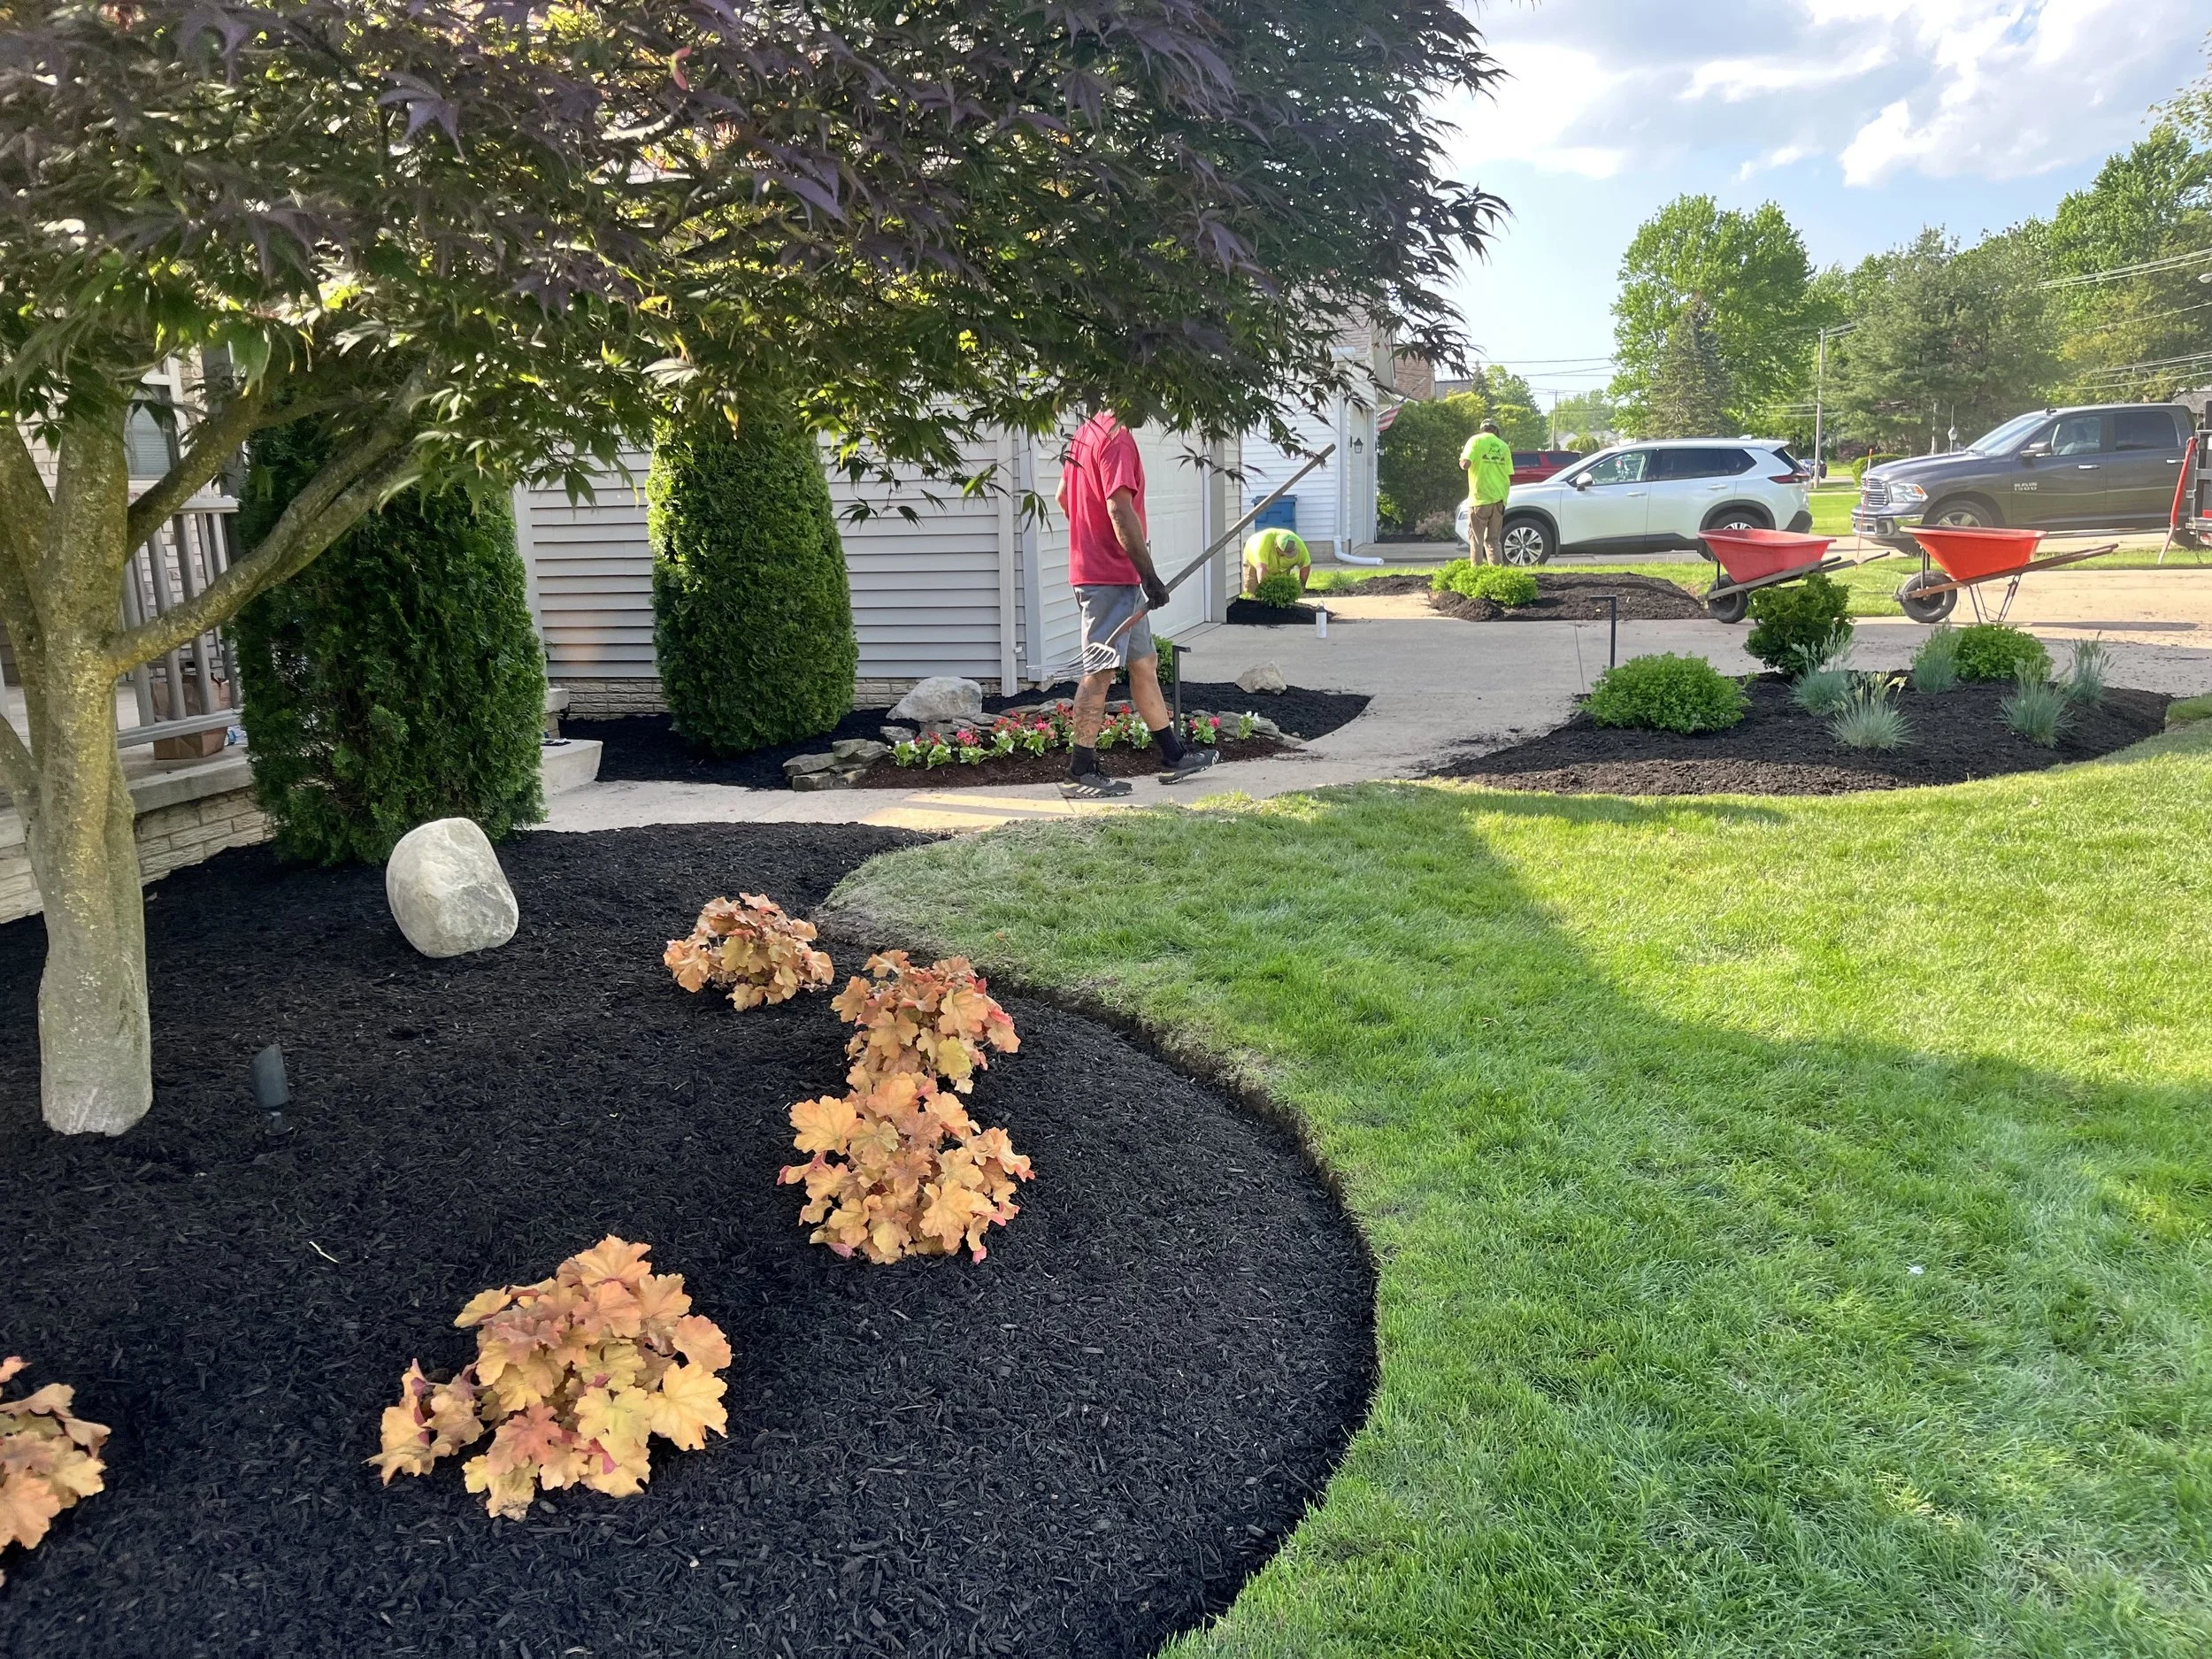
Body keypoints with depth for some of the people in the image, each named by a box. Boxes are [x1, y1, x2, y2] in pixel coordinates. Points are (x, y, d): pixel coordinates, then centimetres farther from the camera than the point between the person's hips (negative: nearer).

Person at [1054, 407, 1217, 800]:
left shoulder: (1086, 433, 14)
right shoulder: (1117, 438, -16)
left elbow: (1064, 496, 22)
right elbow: (1120, 510, -23)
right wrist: (1149, 575, -21)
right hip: (1111, 576, -10)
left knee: (1144, 663, 15)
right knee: (1101, 672, -5)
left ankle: (1174, 757, 24)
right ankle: (1080, 774, 1)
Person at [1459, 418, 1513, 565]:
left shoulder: (1476, 440, -2)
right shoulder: (1503, 446, 13)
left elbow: (1466, 463, -16)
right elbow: (1509, 475, 13)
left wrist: (1461, 458, 7)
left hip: (1480, 498, -4)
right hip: (1499, 498, 4)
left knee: (1476, 539, 0)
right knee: (1494, 540, 9)